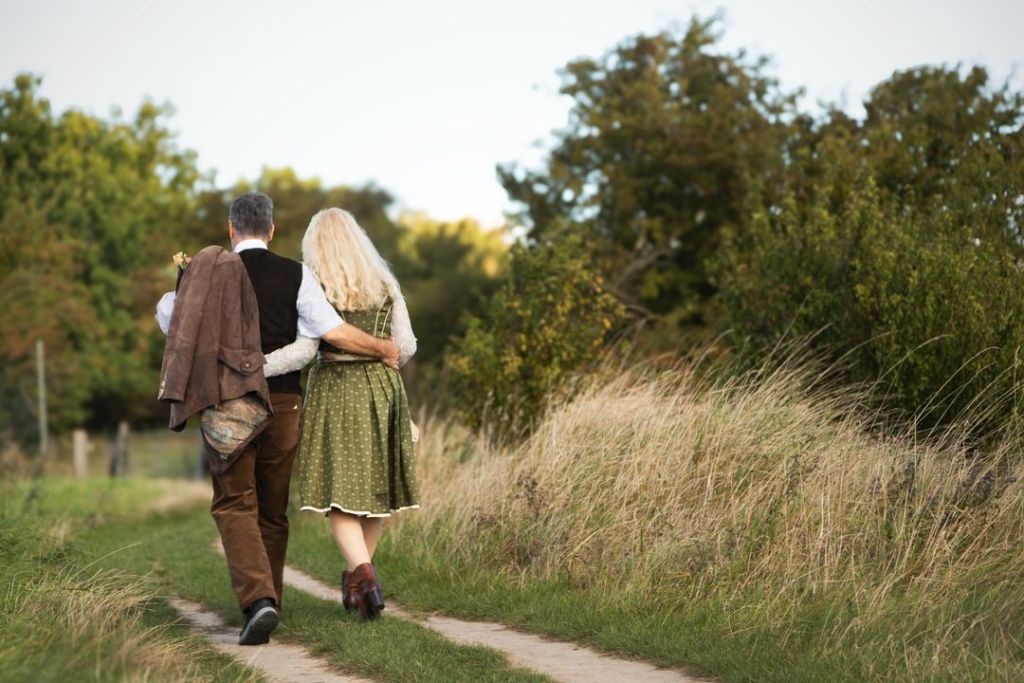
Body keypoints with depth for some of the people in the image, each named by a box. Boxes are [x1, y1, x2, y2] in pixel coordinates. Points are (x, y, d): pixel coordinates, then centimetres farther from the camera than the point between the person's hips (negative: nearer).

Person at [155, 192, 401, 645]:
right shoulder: (295, 274, -1)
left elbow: (167, 318, 12)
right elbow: (333, 331, -8)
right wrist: (383, 349, 6)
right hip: (283, 401, 2)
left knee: (235, 505, 0)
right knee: (273, 510, 14)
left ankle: (257, 599, -21)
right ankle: (267, 604, 22)